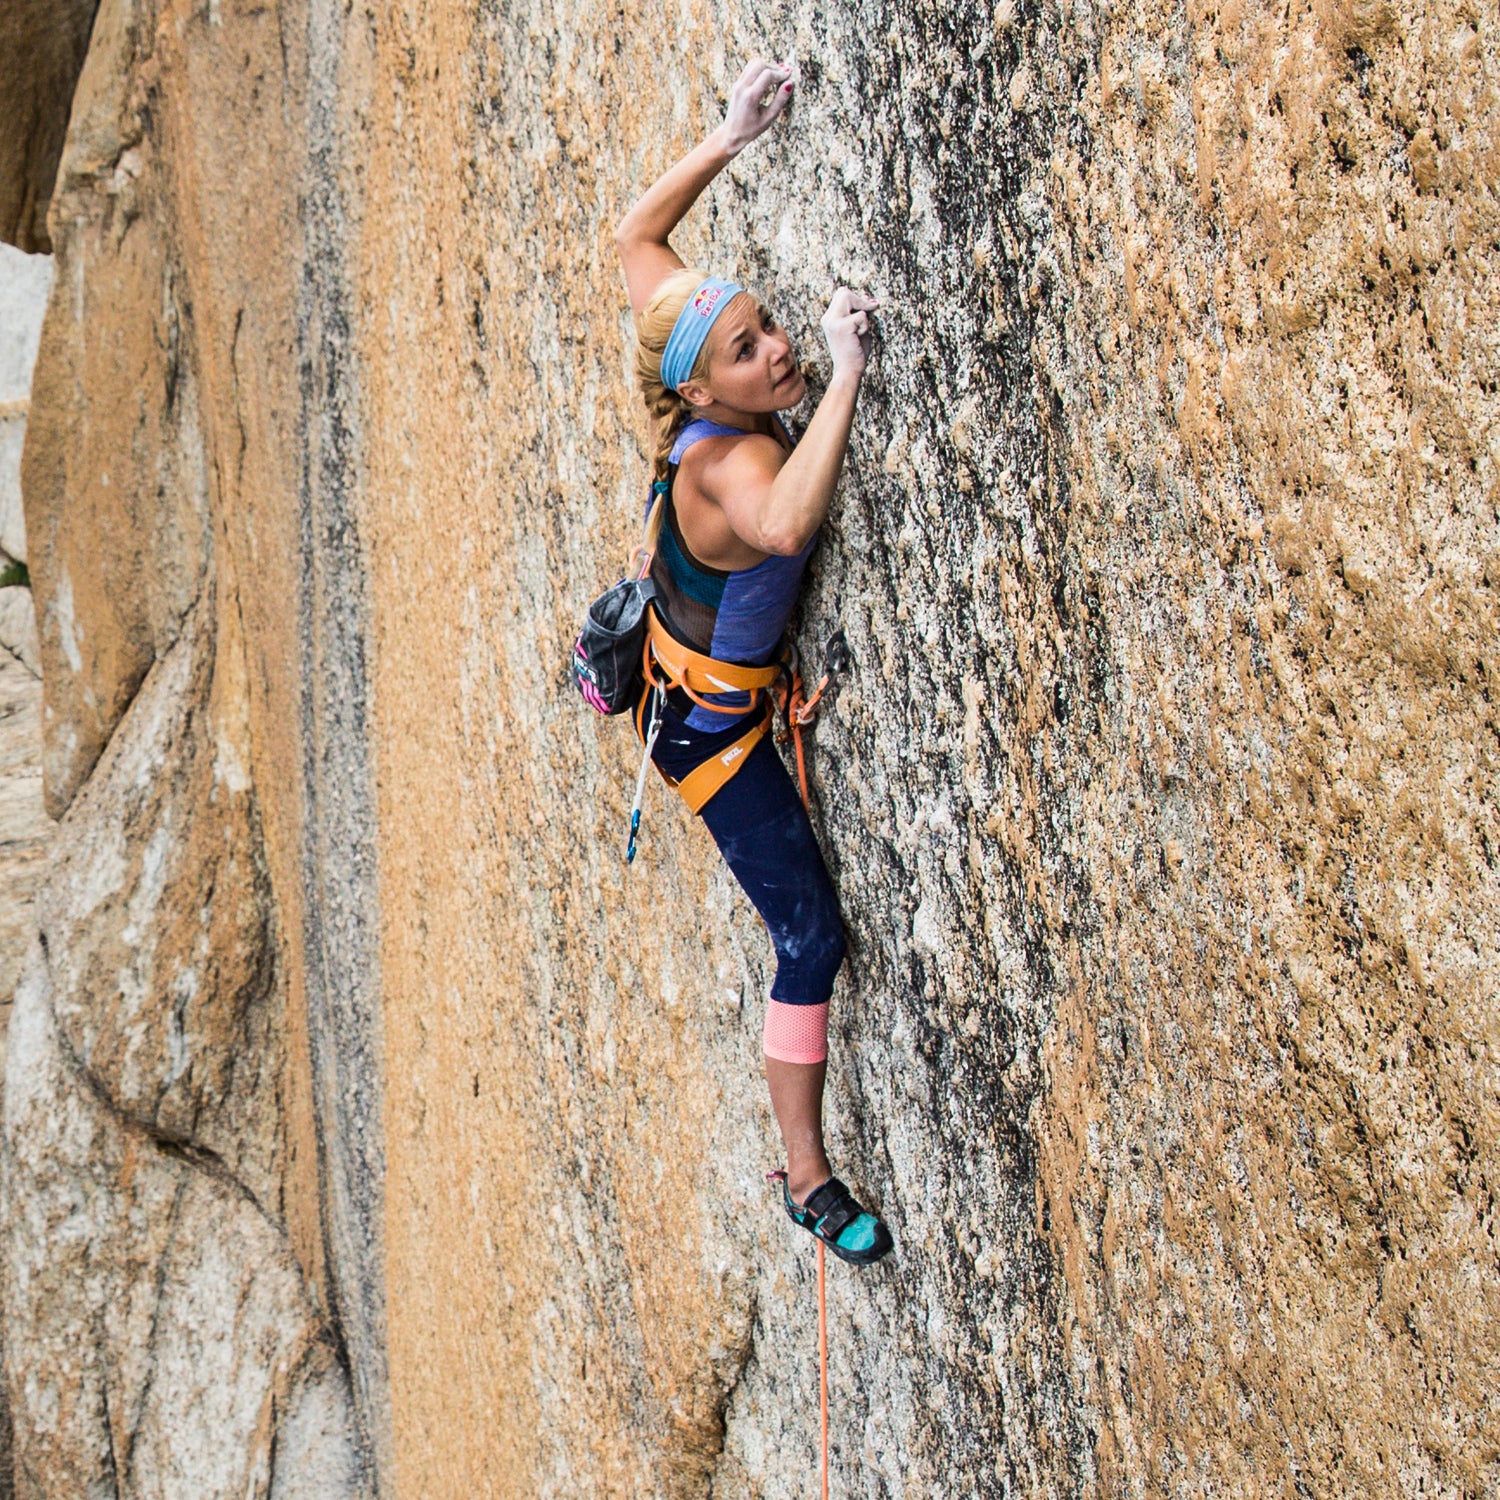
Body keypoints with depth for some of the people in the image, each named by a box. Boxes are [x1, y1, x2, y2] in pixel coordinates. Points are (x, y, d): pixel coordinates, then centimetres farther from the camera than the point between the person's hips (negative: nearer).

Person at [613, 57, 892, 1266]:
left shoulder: (710, 412, -16)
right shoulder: (729, 461, -37)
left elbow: (637, 236, -2)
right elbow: (782, 526, -64)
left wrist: (730, 140, -9)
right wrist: (846, 376, -59)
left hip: (689, 678, 9)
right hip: (715, 728, -9)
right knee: (812, 938, -4)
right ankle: (810, 1180, 7)